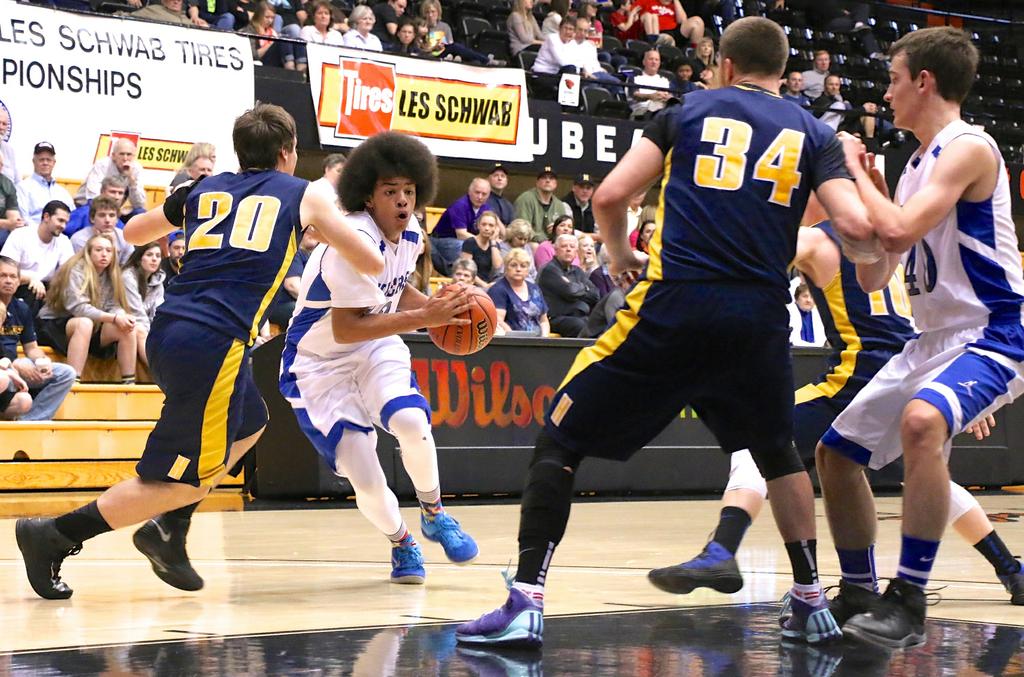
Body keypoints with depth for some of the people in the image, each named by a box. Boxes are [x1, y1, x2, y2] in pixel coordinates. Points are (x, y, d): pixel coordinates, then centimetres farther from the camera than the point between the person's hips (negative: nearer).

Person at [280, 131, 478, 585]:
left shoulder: (410, 234, -3)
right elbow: (344, 329, -30)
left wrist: (434, 307, -3)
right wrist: (423, 318, -31)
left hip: (376, 348, 5)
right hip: (321, 362, -5)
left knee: (411, 421, -26)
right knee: (364, 479, -14)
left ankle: (434, 514, 0)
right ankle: (401, 543, 18)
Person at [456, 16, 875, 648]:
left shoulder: (688, 113, 12)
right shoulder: (814, 134, 13)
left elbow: (610, 198, 4)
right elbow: (857, 229, -1)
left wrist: (621, 255, 24)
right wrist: (878, 251, 22)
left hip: (675, 307, -2)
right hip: (761, 317, 3)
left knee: (561, 438, 6)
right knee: (778, 452, 30)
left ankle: (526, 603, -7)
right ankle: (812, 603, 27)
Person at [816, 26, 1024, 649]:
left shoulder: (968, 148, -14)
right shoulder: (920, 163, 14)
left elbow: (900, 231, -28)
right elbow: (872, 276, 17)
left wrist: (854, 169, -12)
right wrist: (855, 185, 9)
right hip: (934, 340, 10)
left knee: (922, 420, -38)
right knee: (837, 451, 12)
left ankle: (908, 603, -32)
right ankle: (859, 599, 24)